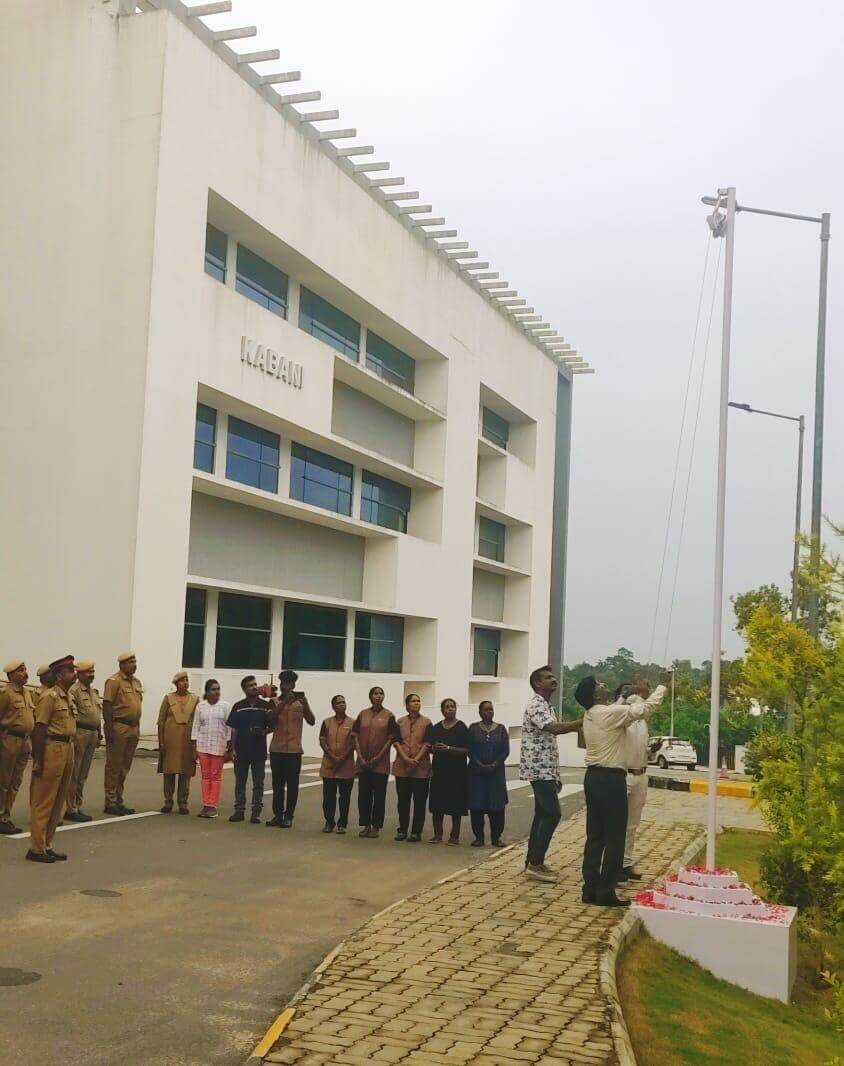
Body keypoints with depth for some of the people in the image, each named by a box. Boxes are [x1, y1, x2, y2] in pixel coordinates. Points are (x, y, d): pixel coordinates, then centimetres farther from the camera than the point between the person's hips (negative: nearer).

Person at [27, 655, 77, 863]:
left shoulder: (69, 697, 15)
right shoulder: (49, 697, -11)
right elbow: (39, 729, -14)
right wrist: (38, 761, -17)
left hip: (67, 749, 9)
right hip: (52, 749, -9)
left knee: (58, 801, 13)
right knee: (44, 802, -3)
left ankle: (47, 845, 21)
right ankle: (36, 848, 3)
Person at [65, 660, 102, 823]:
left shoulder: (94, 691, 18)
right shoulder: (73, 690, -10)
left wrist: (99, 735, 21)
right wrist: (72, 736, -21)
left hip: (92, 735, 9)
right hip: (79, 734, -9)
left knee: (83, 774, 13)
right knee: (74, 774, -4)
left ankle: (77, 807, 20)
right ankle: (71, 810, 0)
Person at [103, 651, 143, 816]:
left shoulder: (137, 682, 16)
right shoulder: (114, 681, -8)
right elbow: (107, 705, -13)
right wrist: (109, 728, -18)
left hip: (133, 728, 8)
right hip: (119, 728, -8)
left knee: (125, 767, 12)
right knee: (113, 766, -2)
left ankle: (118, 801, 20)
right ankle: (111, 803, 3)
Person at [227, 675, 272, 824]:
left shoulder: (266, 706, 0)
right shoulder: (238, 706, 3)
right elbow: (234, 729, 5)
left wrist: (264, 731, -14)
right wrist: (233, 748, 0)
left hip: (259, 751, -1)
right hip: (241, 750, 1)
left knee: (258, 784, 4)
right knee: (240, 782, 8)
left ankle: (256, 813, 11)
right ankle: (239, 811, 17)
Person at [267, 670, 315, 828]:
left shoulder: (300, 701, 5)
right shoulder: (275, 702, 7)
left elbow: (311, 722, -1)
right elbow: (271, 717, -12)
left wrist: (305, 704, -14)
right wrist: (285, 702, -21)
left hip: (294, 750, -1)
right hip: (276, 749, 1)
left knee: (292, 784, 0)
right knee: (277, 784, 7)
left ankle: (288, 816, 5)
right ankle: (277, 814, 12)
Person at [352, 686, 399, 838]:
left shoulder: (389, 716, -1)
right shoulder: (363, 714, 6)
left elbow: (391, 739, -3)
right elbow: (356, 736, 5)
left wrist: (378, 757, -10)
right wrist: (360, 757, -5)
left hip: (380, 763, -2)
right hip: (363, 762, 2)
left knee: (379, 795, 1)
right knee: (363, 794, 5)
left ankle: (376, 826, 11)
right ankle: (365, 825, 16)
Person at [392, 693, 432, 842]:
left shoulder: (426, 722, 3)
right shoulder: (400, 722, 9)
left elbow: (427, 743, -3)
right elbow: (396, 742, 2)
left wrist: (416, 759, -14)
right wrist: (406, 759, -12)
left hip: (421, 767, -2)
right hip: (402, 766, 2)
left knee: (419, 801, 0)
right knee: (403, 800, 7)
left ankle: (416, 832, 5)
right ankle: (402, 830, 16)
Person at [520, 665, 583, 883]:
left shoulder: (547, 706, 19)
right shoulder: (535, 705, -13)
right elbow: (554, 728, -30)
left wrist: (556, 776, 20)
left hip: (545, 770, 10)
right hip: (538, 769, -10)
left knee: (542, 815, 10)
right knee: (552, 814, -12)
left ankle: (533, 862, 14)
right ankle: (535, 864, -9)